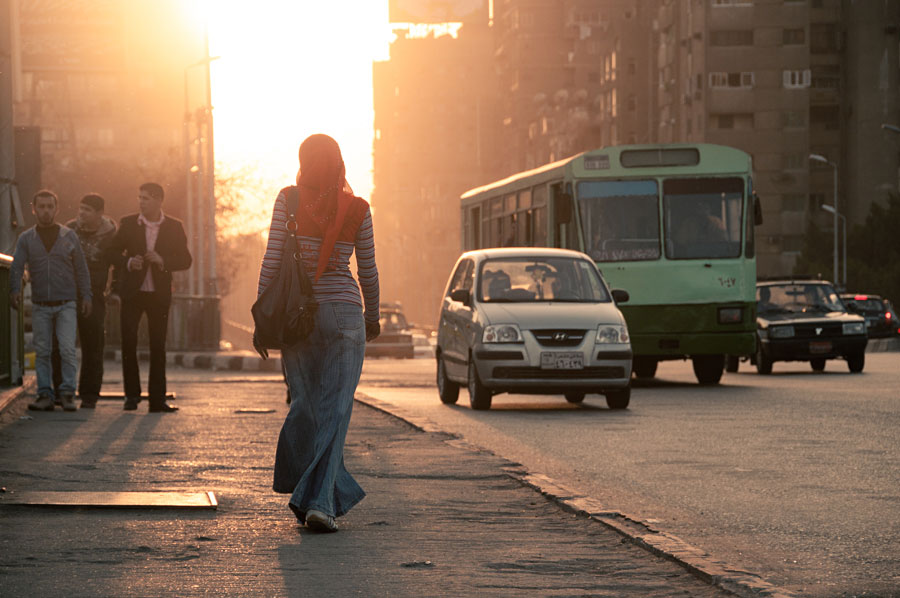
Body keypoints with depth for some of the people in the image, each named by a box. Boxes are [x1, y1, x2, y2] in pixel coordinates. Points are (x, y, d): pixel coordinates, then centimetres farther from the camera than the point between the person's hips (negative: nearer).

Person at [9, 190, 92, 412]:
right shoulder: (26, 239, 7)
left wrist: (86, 295, 0)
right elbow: (17, 267, -5)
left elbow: (81, 269, 9)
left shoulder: (69, 236, 7)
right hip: (40, 306, 1)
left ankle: (68, 393, -7)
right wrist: (14, 290, -22)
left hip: (66, 304, -1)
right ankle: (45, 395, 5)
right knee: (42, 351, 1)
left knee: (67, 348, -12)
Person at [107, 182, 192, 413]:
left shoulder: (174, 227, 3)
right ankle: (132, 393, 6)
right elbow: (113, 252, 8)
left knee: (158, 346, 1)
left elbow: (185, 260, 2)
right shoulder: (128, 223, 4)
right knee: (128, 342, -6)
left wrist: (162, 261, -15)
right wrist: (128, 262, -13)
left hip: (159, 293, 0)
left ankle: (157, 399, 5)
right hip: (133, 291, 0)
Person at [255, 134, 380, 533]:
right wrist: (373, 316, 23)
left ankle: (309, 497, 16)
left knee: (305, 405, 14)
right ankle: (320, 500, -13)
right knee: (334, 410, -2)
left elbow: (272, 260, -6)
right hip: (343, 312, -1)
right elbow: (367, 270, 7)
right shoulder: (357, 210, 0)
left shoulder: (288, 200, -2)